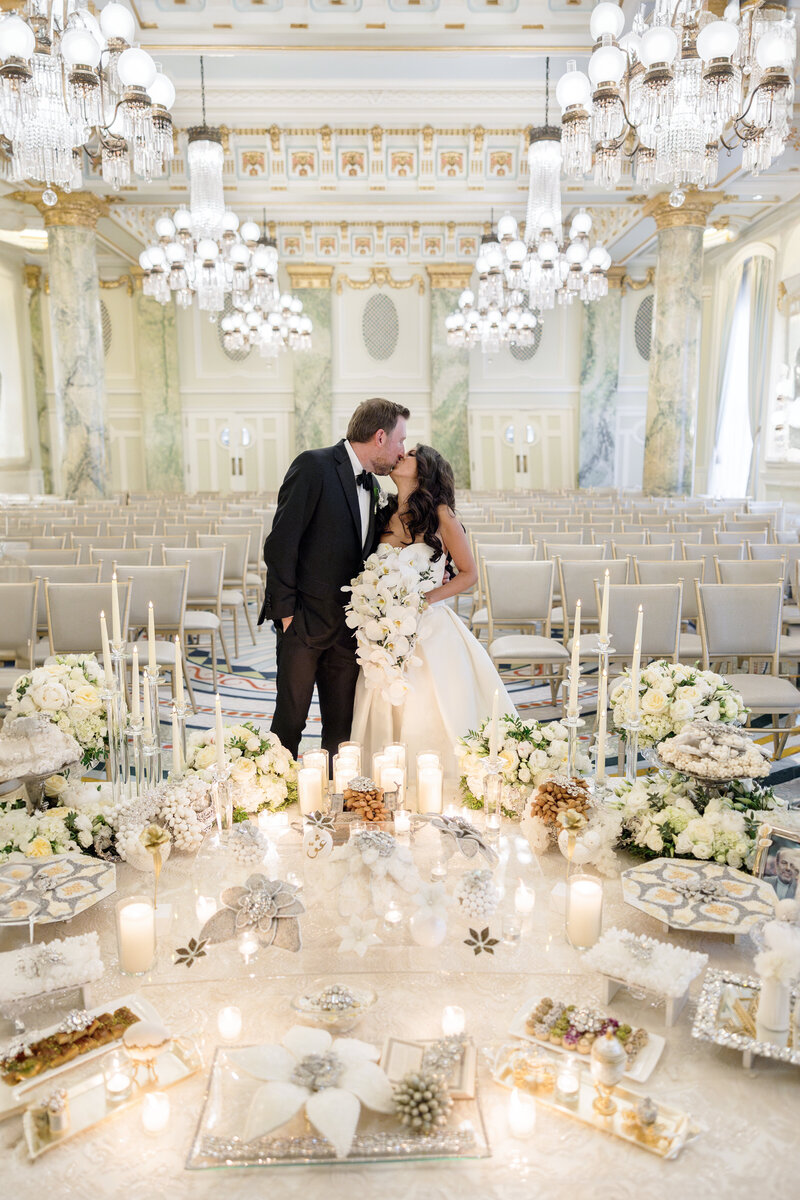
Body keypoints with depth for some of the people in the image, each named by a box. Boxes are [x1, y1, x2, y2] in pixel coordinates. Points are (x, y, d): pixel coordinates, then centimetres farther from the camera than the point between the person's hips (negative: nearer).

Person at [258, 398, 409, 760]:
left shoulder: (372, 485, 14)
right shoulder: (314, 466, -10)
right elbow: (281, 543, -14)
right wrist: (285, 610, -14)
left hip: (349, 623, 7)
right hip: (304, 620, -6)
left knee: (342, 725, 10)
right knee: (290, 719, 2)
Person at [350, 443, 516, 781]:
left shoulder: (440, 514, -4)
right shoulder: (385, 516, 9)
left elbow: (468, 573, 1)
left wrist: (425, 599, -11)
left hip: (430, 634, -4)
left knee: (432, 725, -3)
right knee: (389, 724, 5)